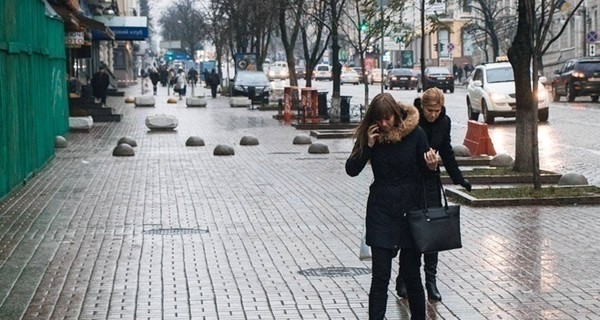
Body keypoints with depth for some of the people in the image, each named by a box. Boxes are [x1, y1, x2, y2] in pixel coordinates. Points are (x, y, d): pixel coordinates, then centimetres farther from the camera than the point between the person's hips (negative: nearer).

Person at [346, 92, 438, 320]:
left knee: (411, 272, 6)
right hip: (381, 210, 1)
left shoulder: (415, 133, -7)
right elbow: (352, 170, -6)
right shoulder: (369, 135, -3)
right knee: (380, 275, -1)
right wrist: (368, 145, -17)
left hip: (410, 208, -1)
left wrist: (431, 166, -20)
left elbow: (424, 171, 2)